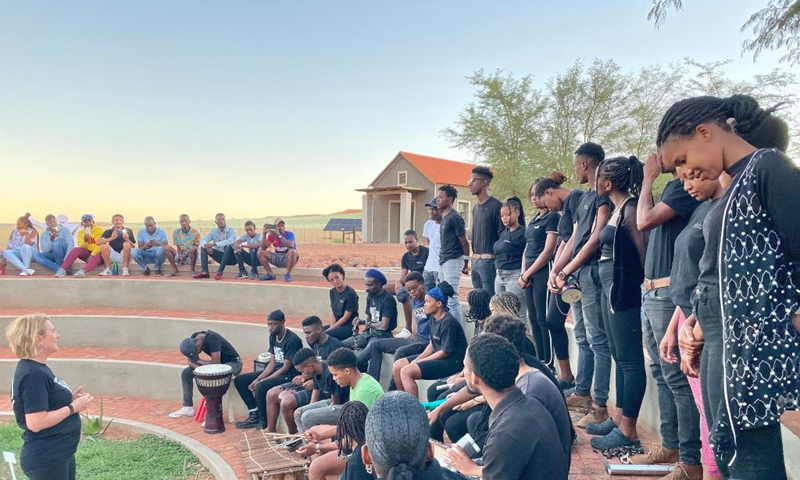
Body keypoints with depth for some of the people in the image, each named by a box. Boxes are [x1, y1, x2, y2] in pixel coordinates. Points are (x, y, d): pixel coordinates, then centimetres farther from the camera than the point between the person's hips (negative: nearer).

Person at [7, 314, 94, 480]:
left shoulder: (38, 369, 8)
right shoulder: (33, 374, -23)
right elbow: (36, 423, -27)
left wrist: (69, 398, 3)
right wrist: (73, 407, -19)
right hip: (46, 460, -10)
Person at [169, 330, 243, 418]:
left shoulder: (212, 338, -31)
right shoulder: (193, 339, -9)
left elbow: (216, 362, -32)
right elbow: (189, 360, -6)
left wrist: (198, 361, -18)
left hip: (233, 363, -8)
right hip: (216, 363, 8)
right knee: (186, 372, 0)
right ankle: (188, 408, 6)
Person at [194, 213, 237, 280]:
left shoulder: (231, 230, -11)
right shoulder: (213, 231, 3)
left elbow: (231, 241, -32)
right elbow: (202, 241, -6)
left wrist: (214, 244, -37)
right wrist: (206, 246, -31)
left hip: (231, 257, -5)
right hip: (221, 257, 5)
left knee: (229, 246, -35)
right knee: (203, 247, -5)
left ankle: (219, 272, -31)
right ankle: (204, 272, -17)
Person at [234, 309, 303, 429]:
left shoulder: (292, 340, -20)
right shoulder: (273, 337, 6)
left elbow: (286, 368, -20)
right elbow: (272, 363, 8)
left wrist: (261, 381, -20)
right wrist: (257, 379, -7)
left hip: (289, 375, -9)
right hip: (275, 371, 10)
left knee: (261, 387, -33)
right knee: (239, 380, 3)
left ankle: (263, 423, -13)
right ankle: (254, 414, 5)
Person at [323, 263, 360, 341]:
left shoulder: (350, 293, -15)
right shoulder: (332, 292, 9)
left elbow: (346, 316, -14)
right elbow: (333, 313, 7)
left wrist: (331, 329, -13)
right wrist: (331, 327, -10)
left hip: (349, 327, -8)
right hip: (337, 324, 8)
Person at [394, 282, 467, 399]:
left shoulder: (448, 322, -21)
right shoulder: (433, 318, 6)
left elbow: (445, 352, -20)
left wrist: (419, 362, -13)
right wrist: (417, 359, -3)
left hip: (452, 361, -9)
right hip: (438, 356, 10)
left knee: (406, 372, -21)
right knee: (397, 366, 4)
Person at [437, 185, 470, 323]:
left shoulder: (454, 217, -13)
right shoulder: (444, 217, 14)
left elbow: (464, 242, -11)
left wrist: (466, 263, -8)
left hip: (453, 261, -10)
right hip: (443, 261, 10)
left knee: (452, 298, -9)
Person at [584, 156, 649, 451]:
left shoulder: (631, 208, -13)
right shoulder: (617, 209, 15)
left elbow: (645, 251, -15)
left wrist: (647, 285, -11)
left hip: (624, 293, -10)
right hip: (610, 291, 10)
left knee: (629, 360, -3)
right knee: (619, 358, 15)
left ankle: (628, 431, 5)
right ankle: (619, 418, 26)